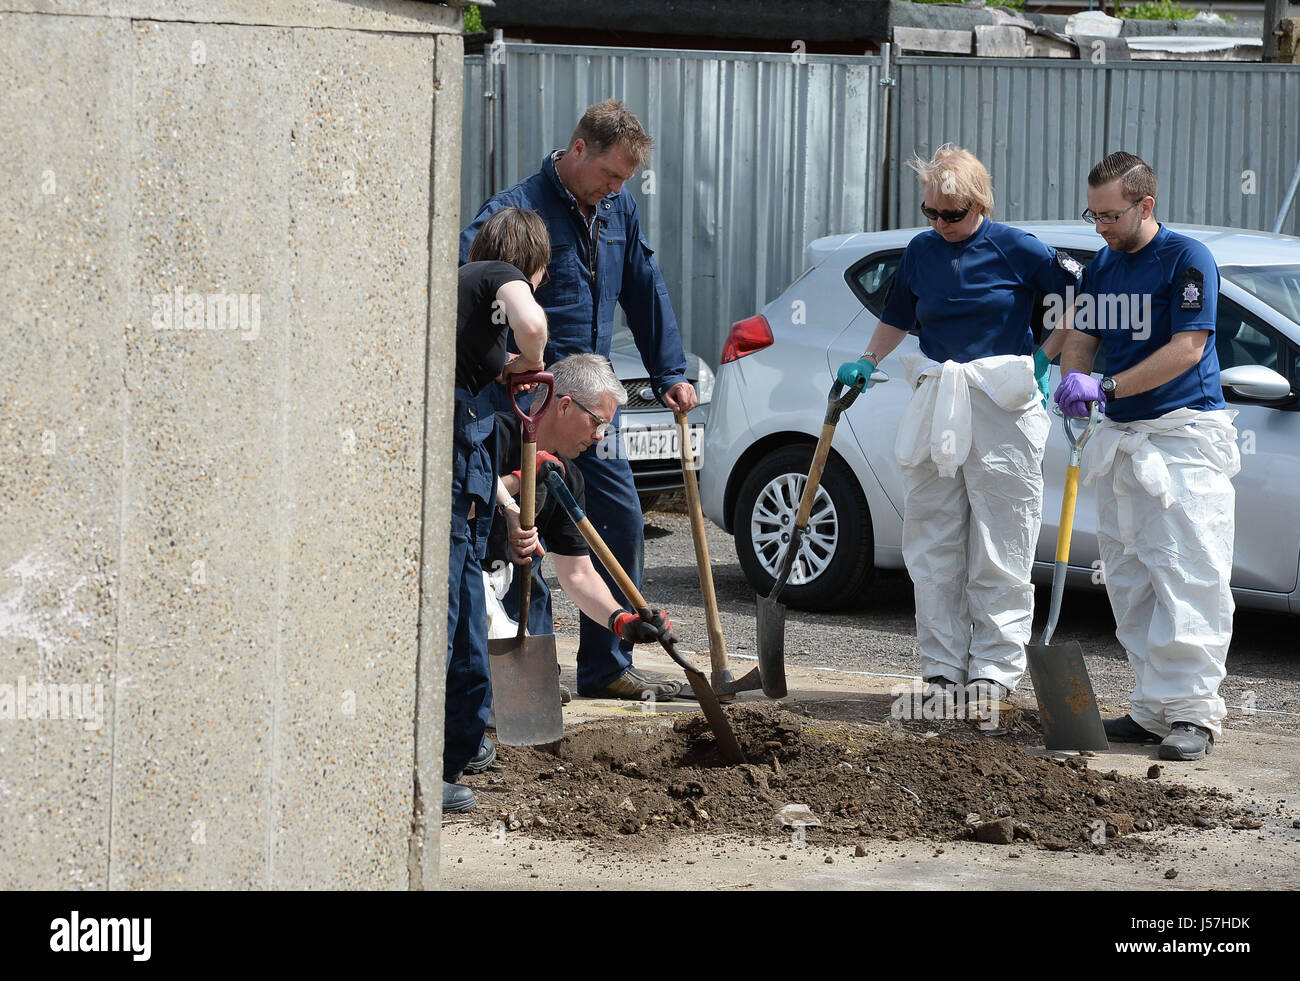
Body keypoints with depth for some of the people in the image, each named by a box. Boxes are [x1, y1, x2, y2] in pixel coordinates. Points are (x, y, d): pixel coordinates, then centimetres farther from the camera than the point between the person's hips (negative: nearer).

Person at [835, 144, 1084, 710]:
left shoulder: (1014, 250, -4)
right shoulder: (921, 251, 10)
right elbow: (897, 318, 24)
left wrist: (1047, 354, -3)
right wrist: (867, 364, 10)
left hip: (1002, 410, -5)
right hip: (937, 409, 5)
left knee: (999, 551, -2)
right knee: (933, 548, 5)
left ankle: (994, 669, 3)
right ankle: (942, 669, 11)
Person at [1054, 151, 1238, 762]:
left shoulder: (1186, 258, -11)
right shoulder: (1103, 266, 13)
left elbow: (1188, 347, -17)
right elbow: (1080, 338, 15)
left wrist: (1107, 388, -21)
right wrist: (1074, 378, -10)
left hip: (1185, 435, -8)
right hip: (1122, 438, 8)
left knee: (1186, 576, -11)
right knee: (1128, 578, 7)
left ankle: (1192, 711, -12)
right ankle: (1153, 708, 11)